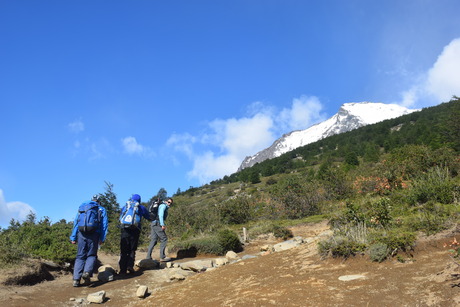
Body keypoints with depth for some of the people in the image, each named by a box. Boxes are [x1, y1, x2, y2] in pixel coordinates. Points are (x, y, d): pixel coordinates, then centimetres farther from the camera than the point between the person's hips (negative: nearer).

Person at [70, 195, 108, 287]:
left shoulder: (81, 207, 21)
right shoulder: (101, 210, 14)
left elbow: (75, 223, 15)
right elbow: (104, 224, 4)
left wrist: (73, 238, 13)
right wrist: (102, 238, 2)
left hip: (81, 234, 2)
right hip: (94, 234, -2)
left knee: (80, 256, 8)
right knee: (91, 255, 10)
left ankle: (76, 279, -2)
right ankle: (87, 272, -15)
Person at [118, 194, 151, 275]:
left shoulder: (125, 206, 19)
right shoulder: (141, 207, 13)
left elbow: (120, 218, 28)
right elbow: (149, 217, 22)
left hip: (124, 229, 1)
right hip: (135, 230, -1)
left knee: (123, 251, 4)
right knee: (132, 250, 10)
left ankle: (123, 269, -2)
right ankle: (130, 266, -6)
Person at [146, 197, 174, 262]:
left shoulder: (166, 207, 26)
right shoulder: (163, 205, -4)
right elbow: (161, 214, -17)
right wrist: (163, 225, -23)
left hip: (154, 224, 9)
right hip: (157, 224, -9)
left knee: (153, 241, 6)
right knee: (164, 239, -6)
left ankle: (148, 257, 3)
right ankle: (162, 257, -7)